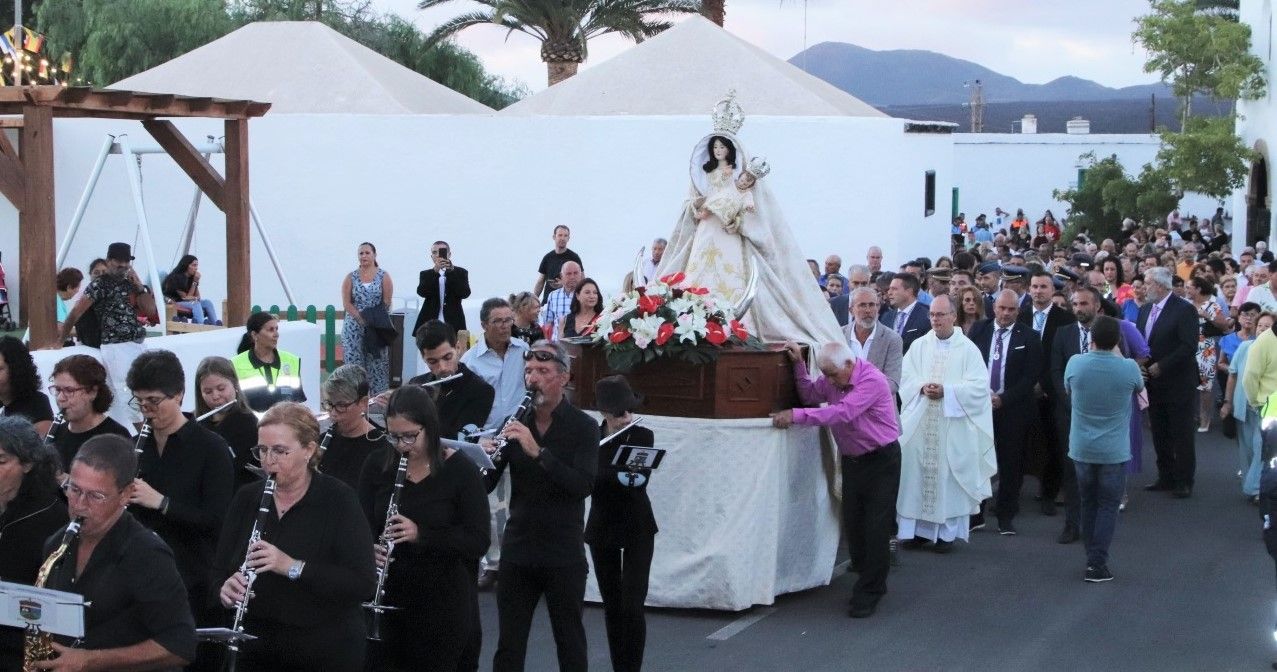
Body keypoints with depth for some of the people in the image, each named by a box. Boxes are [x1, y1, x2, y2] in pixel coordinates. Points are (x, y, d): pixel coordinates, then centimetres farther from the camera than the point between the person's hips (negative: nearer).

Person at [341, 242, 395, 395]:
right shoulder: (351, 277, 6)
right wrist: (361, 319, -13)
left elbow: (386, 302, -2)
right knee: (354, 364, -1)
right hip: (354, 328, 1)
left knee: (377, 364, -2)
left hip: (377, 329, -1)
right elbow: (346, 302, -1)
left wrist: (374, 320, -12)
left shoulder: (383, 276, 3)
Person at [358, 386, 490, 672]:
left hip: (445, 603, -2)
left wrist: (420, 534, -25)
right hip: (390, 598, 3)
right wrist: (371, 549, -20)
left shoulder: (461, 470, -8)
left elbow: (478, 541, -11)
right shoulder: (377, 465, 2)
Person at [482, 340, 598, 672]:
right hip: (517, 550, 3)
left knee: (570, 642, 8)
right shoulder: (515, 423, 4)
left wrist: (538, 452, -28)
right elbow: (485, 485, 2)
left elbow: (584, 485, -19)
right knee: (509, 644, 5)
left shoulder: (582, 427, -5)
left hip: (564, 554, -3)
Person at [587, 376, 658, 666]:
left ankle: (632, 668, -2)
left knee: (632, 606, -8)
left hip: (637, 529, -2)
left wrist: (597, 474, -31)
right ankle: (618, 667, 18)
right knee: (611, 604, 8)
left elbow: (640, 479, -22)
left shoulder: (643, 436, -9)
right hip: (601, 528, 2)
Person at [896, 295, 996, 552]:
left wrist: (946, 391, -16)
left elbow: (979, 385, -7)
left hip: (954, 425, -3)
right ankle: (917, 528, 10)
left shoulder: (968, 349, -1)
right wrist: (923, 387, -15)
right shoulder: (919, 346, 8)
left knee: (949, 475, 0)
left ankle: (947, 531, 8)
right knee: (917, 473, 2)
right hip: (919, 424, 3)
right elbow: (905, 378, 5)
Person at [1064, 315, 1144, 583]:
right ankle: (1098, 565, -1)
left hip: (1081, 448, 2)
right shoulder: (1128, 368, -14)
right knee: (1108, 506, 4)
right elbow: (1139, 386, 11)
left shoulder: (1075, 364, -11)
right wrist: (1117, 354, 14)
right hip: (1114, 451, -2)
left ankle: (1092, 559, 20)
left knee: (1088, 503, 16)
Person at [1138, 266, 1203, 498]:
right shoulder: (1145, 310, 10)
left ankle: (1184, 481, 8)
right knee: (1159, 434, 11)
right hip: (1154, 383, 7)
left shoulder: (1184, 310, -13)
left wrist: (1161, 366, -18)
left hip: (1178, 384, -7)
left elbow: (1189, 347, -19)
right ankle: (1166, 477, 21)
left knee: (1182, 436, 1)